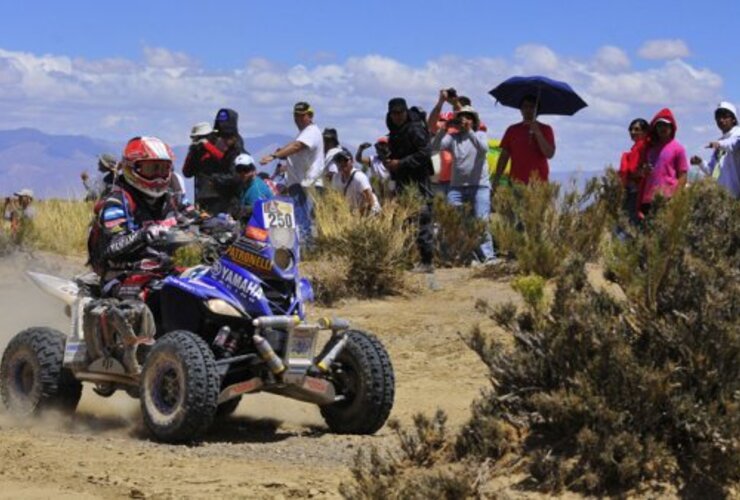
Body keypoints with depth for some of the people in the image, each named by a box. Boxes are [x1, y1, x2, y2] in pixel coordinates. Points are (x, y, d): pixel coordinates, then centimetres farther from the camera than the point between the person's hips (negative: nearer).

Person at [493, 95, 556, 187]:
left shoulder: (545, 129, 8)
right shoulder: (512, 130, 13)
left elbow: (549, 154, -4)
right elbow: (504, 156, 13)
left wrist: (537, 133, -12)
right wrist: (496, 179, 5)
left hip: (539, 183, -1)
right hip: (516, 182, 1)